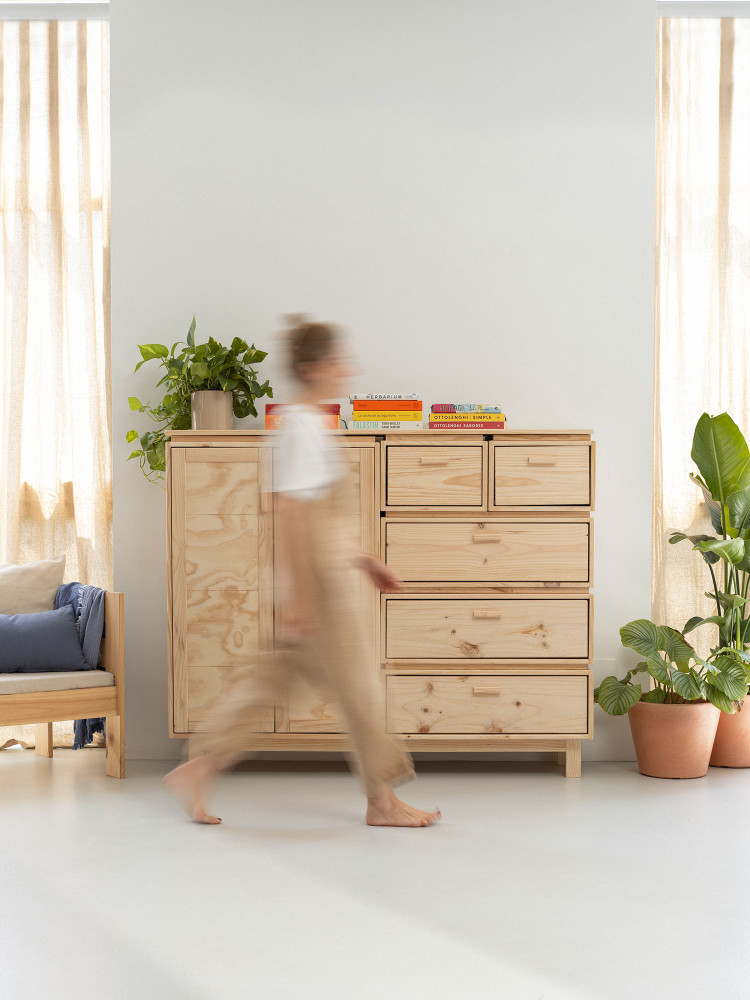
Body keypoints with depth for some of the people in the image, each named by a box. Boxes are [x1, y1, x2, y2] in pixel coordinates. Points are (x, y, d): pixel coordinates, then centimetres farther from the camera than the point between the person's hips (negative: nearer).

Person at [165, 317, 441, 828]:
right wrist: (299, 593, -23)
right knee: (358, 688, 1)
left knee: (271, 679, 11)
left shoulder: (311, 426, 15)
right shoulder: (303, 427, -16)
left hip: (331, 572, 10)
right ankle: (382, 801, 13)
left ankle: (199, 770, 13)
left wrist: (363, 560, 24)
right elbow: (290, 515, -21)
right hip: (321, 581, -10)